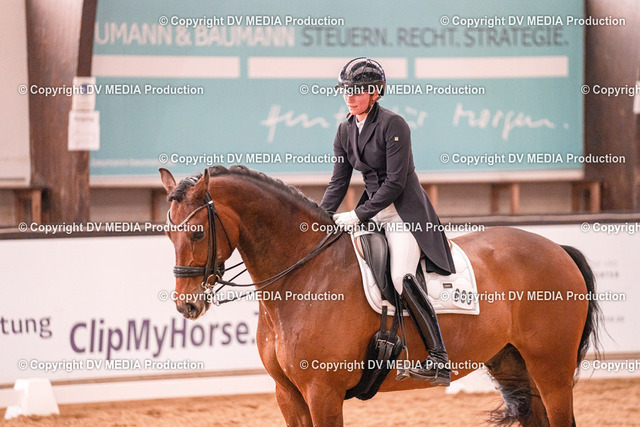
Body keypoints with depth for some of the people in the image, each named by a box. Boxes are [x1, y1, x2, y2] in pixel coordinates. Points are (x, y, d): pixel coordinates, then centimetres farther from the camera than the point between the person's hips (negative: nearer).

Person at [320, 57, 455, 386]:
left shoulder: (393, 125, -14)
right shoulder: (346, 130, 9)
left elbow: (395, 182, -18)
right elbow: (339, 181, 13)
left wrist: (358, 215, -21)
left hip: (405, 211, -9)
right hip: (372, 209, 9)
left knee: (401, 277, -27)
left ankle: (439, 359, -26)